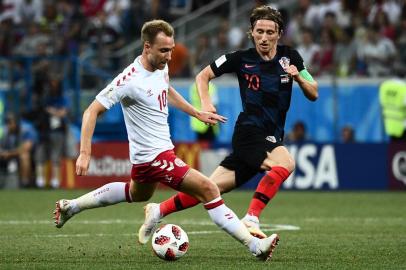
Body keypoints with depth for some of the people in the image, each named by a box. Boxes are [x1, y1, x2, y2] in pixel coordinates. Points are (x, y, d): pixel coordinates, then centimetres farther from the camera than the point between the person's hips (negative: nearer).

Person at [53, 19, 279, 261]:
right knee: (208, 189, -16)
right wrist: (85, 154, -27)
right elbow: (92, 111, -22)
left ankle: (71, 207, 44)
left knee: (137, 194, 35)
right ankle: (254, 245, -14)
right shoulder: (130, 80, -25)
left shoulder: (161, 67, 0)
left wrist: (197, 113, 24)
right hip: (155, 156, -10)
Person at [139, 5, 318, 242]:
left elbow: (313, 94, 5)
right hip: (250, 131, -4)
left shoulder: (290, 57, 5)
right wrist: (205, 103, -11)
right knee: (286, 162, -33)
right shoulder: (242, 59, -3)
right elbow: (203, 76, 7)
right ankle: (252, 218, -34)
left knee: (213, 187, 5)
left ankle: (158, 211, 17)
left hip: (271, 139, 4)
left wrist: (298, 77, -15)